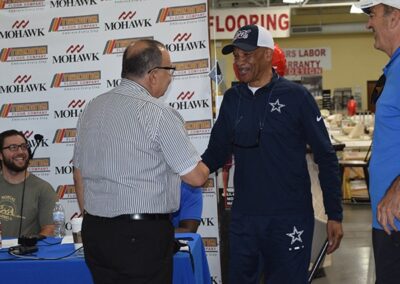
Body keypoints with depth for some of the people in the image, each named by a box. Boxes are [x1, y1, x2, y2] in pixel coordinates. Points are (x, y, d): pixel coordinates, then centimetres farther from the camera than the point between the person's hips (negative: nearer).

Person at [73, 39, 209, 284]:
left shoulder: (92, 108, 8)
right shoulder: (157, 112, -12)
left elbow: (79, 173, 13)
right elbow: (196, 177, -10)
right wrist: (205, 168, 13)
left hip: (94, 230, 7)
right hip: (142, 236, -7)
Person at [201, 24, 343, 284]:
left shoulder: (296, 96, -6)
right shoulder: (232, 99, 7)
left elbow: (326, 157, -5)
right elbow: (217, 152, 11)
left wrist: (334, 215, -7)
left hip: (290, 218, -4)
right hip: (243, 217, 4)